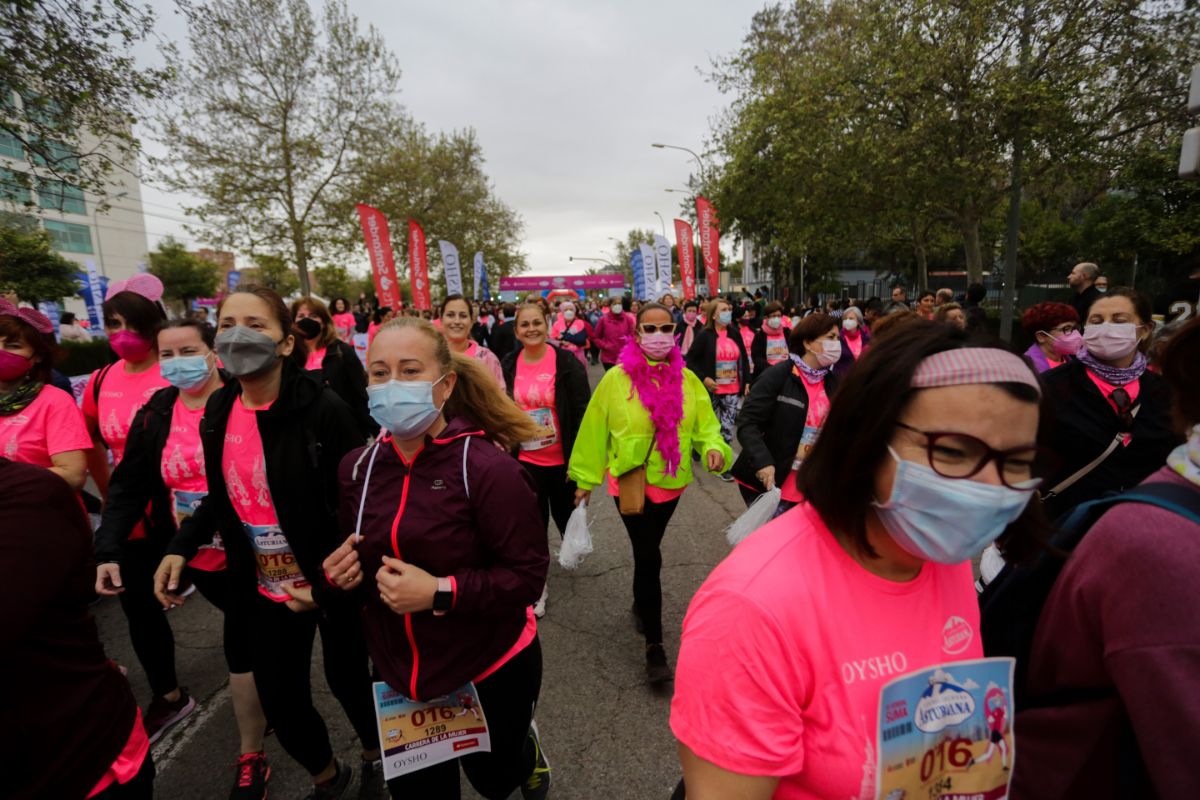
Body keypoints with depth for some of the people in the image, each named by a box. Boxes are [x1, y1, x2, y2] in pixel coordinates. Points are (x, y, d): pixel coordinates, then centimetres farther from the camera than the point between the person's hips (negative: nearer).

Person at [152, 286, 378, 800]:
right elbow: (225, 493, 12)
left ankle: (375, 757, 50)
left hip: (331, 586, -5)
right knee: (280, 701, 16)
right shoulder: (220, 409, -1)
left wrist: (326, 584, -20)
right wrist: (181, 546, 0)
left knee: (347, 678, 16)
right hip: (265, 589, 5)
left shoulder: (322, 408, -21)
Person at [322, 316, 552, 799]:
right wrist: (340, 576, -12)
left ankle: (526, 748, 58)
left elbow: (528, 574, -22)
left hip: (491, 670, -4)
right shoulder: (358, 467, -5)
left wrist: (440, 593, -30)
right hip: (399, 673, 4)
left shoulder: (486, 467, -24)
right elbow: (361, 559, 9)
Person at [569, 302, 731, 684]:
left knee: (648, 551, 23)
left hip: (671, 481, 4)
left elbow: (706, 423, -2)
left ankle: (642, 604, 50)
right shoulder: (616, 379, -12)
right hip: (631, 481, -3)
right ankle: (654, 644, 10)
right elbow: (594, 429, -5)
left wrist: (713, 448, -24)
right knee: (649, 557, -6)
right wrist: (585, 478, -1)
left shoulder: (687, 379, -3)